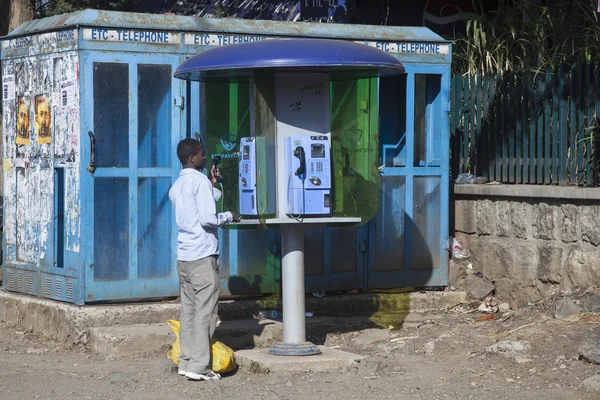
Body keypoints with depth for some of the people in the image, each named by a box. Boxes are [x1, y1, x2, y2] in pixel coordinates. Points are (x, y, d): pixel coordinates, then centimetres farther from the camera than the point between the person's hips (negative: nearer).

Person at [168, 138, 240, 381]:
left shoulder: (176, 187, 17)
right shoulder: (200, 181, -9)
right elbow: (208, 218, -17)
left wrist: (212, 185, 25)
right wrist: (229, 217, 0)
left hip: (183, 257, 8)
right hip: (203, 256, -8)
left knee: (189, 311, 10)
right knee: (205, 313, -6)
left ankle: (186, 362, 10)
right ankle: (199, 367, -8)